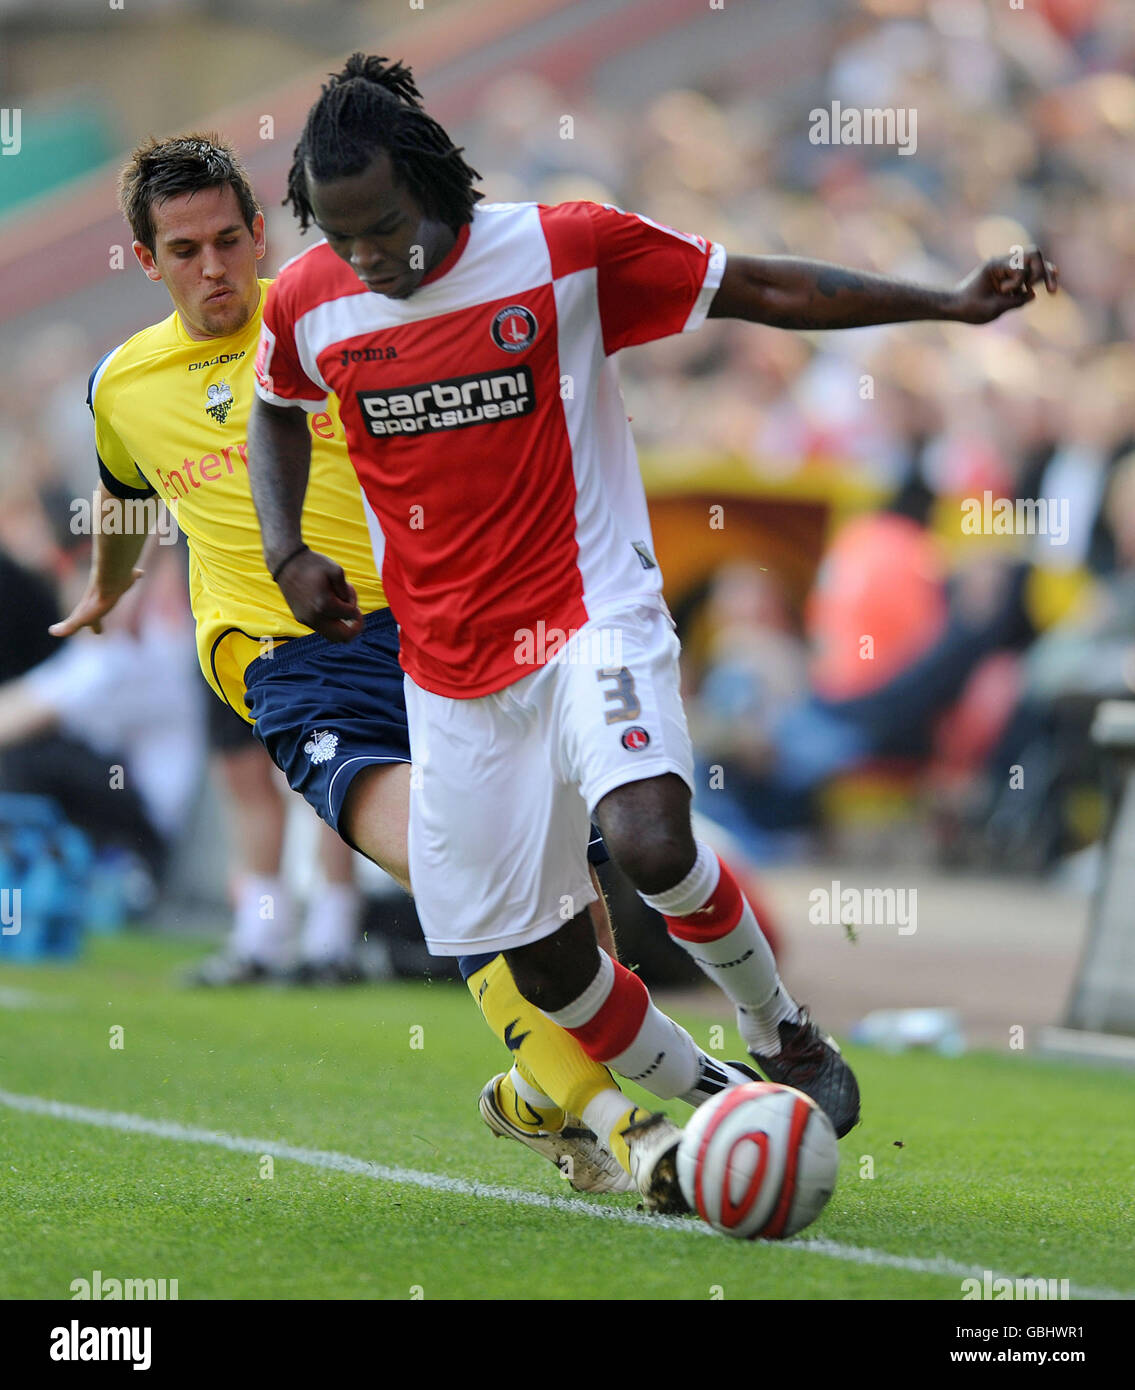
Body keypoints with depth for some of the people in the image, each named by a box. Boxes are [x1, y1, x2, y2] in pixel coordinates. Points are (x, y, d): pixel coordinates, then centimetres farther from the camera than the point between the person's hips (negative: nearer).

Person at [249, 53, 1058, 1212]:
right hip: (450, 669, 4)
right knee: (544, 963, 2)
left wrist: (953, 304, -7)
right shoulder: (306, 303, -3)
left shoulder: (563, 249, -12)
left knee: (649, 842, -29)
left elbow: (762, 289, -4)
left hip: (589, 616, -3)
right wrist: (286, 553, 3)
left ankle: (778, 1029, 1)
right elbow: (276, 415, 20)